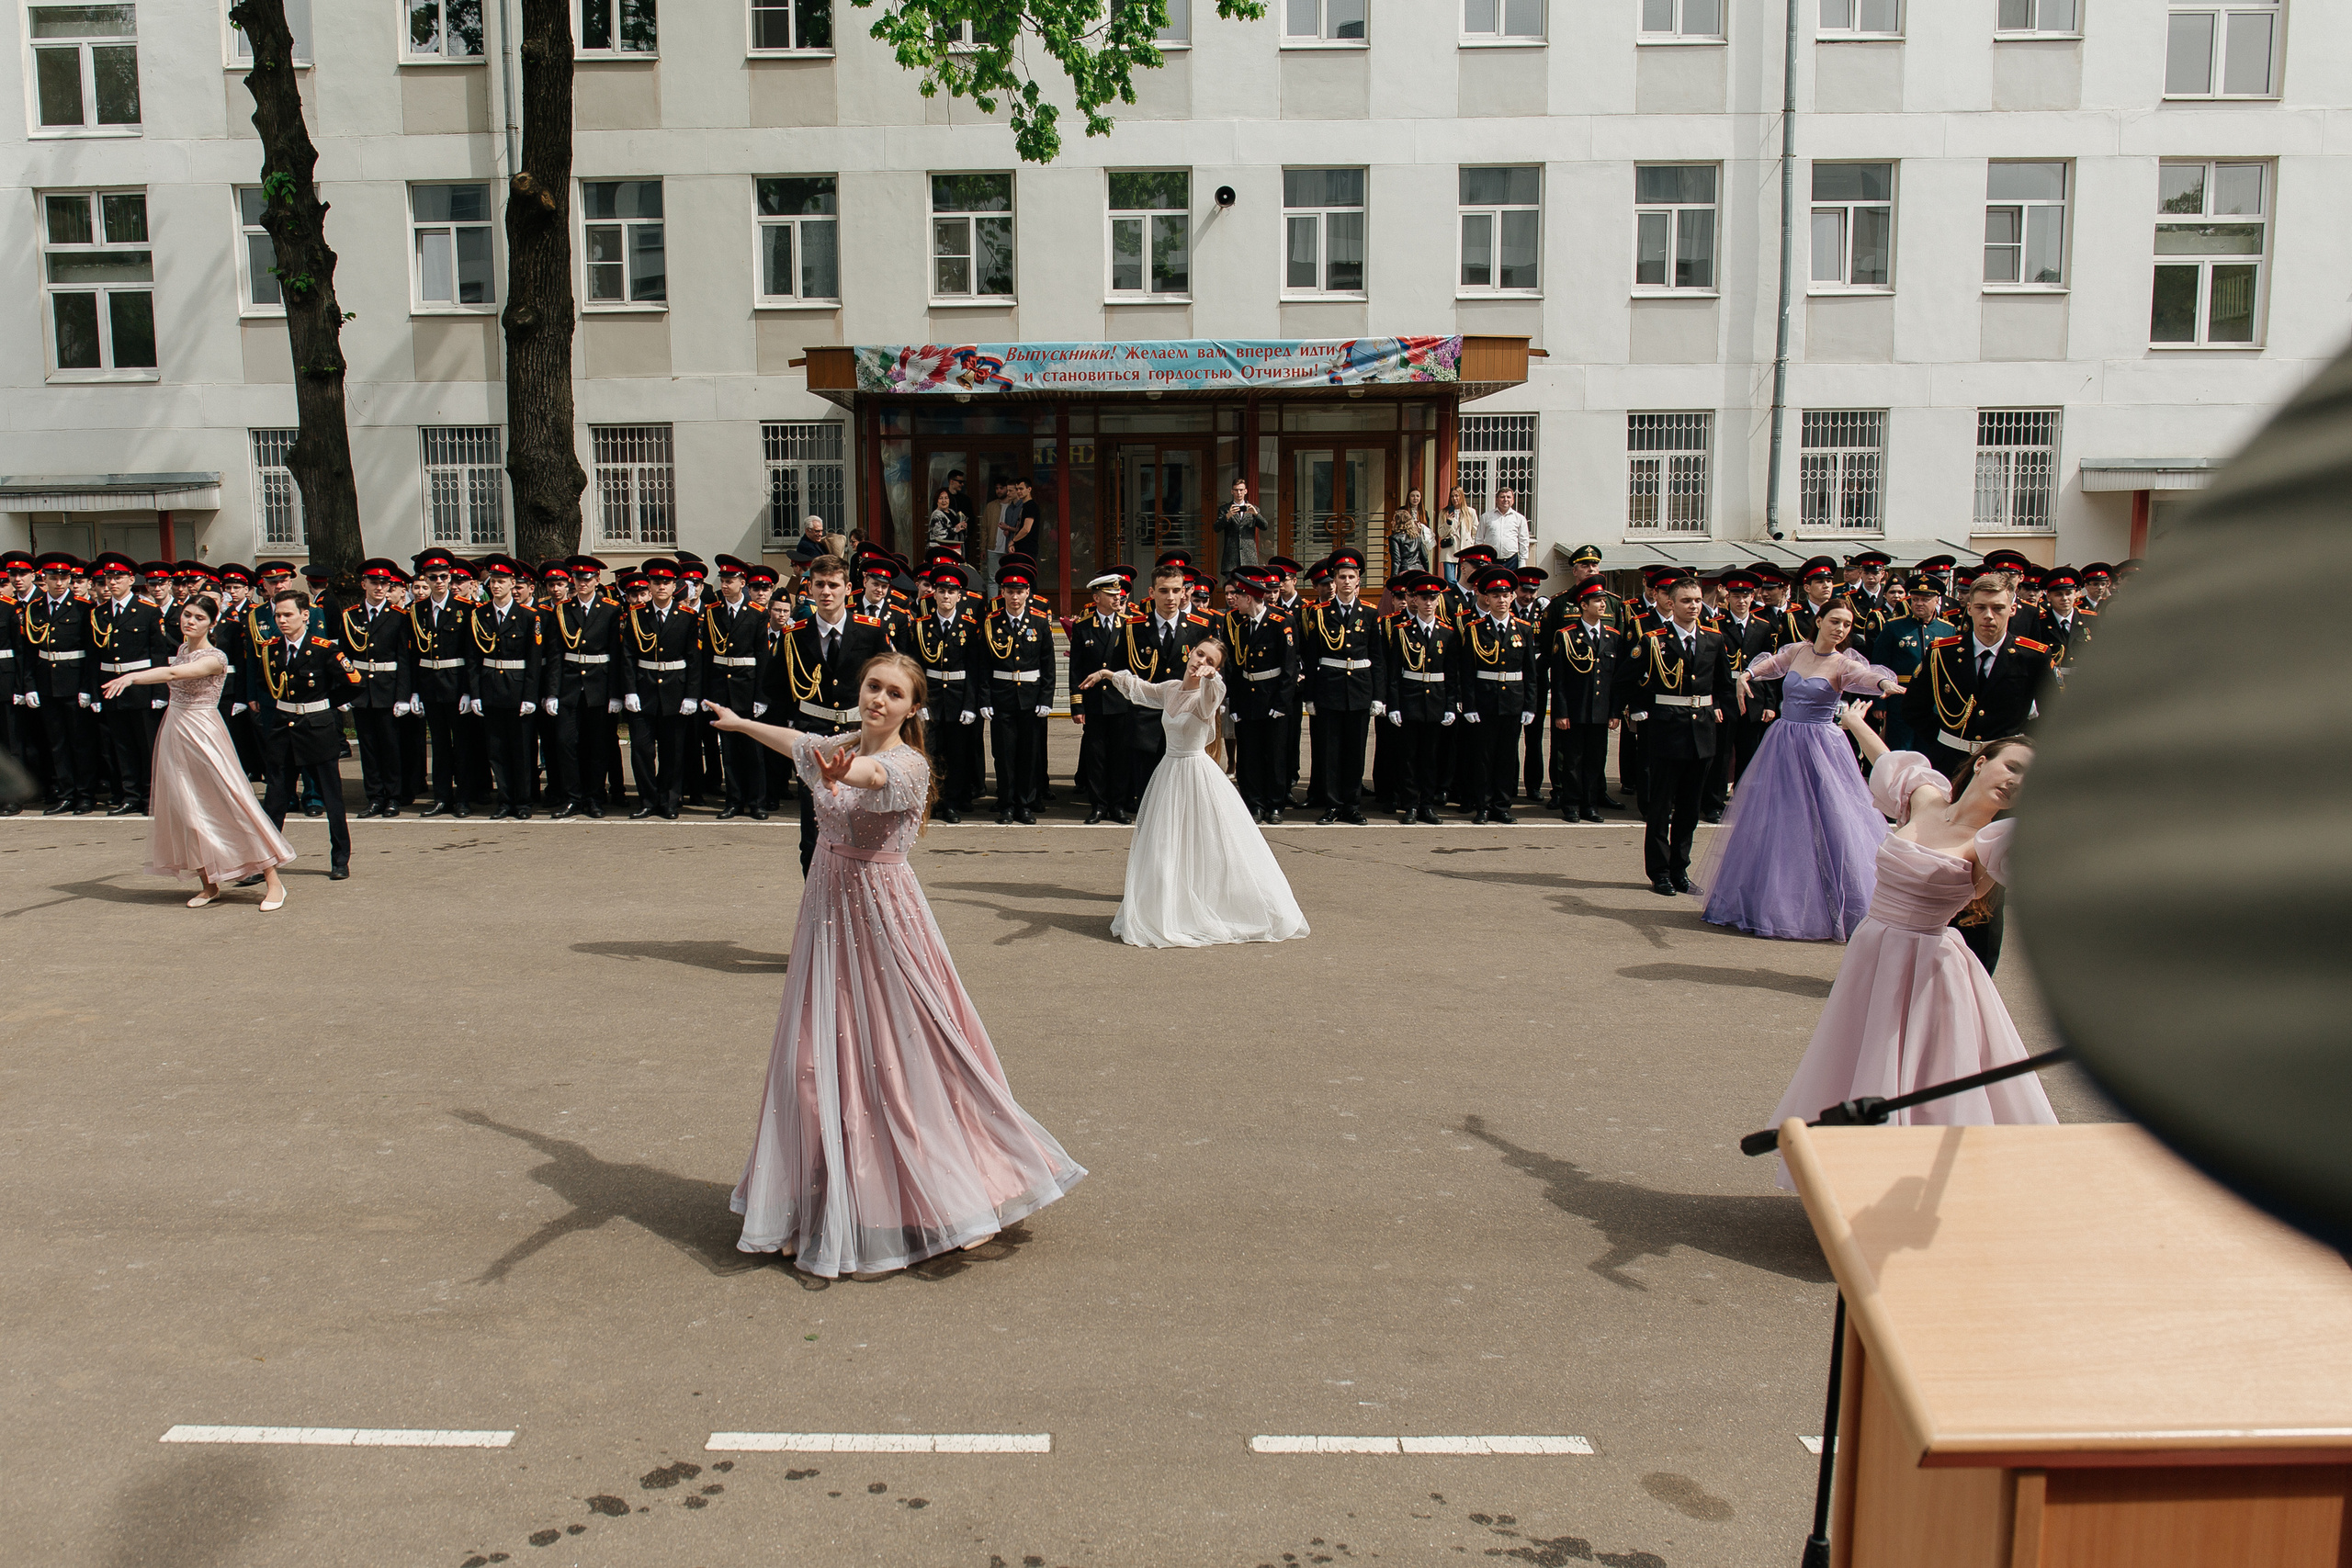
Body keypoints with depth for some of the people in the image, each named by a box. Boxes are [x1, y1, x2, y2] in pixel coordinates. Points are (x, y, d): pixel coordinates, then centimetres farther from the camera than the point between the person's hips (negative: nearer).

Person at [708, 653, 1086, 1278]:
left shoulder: (908, 766, -15)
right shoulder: (841, 746, 5)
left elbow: (876, 775, -39)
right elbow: (798, 743, 27)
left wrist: (841, 774, -61)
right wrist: (737, 721, 41)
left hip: (882, 911, -7)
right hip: (828, 905, 7)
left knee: (902, 1051, -3)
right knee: (820, 1055, 10)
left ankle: (961, 1195, 10)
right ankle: (833, 1204, 24)